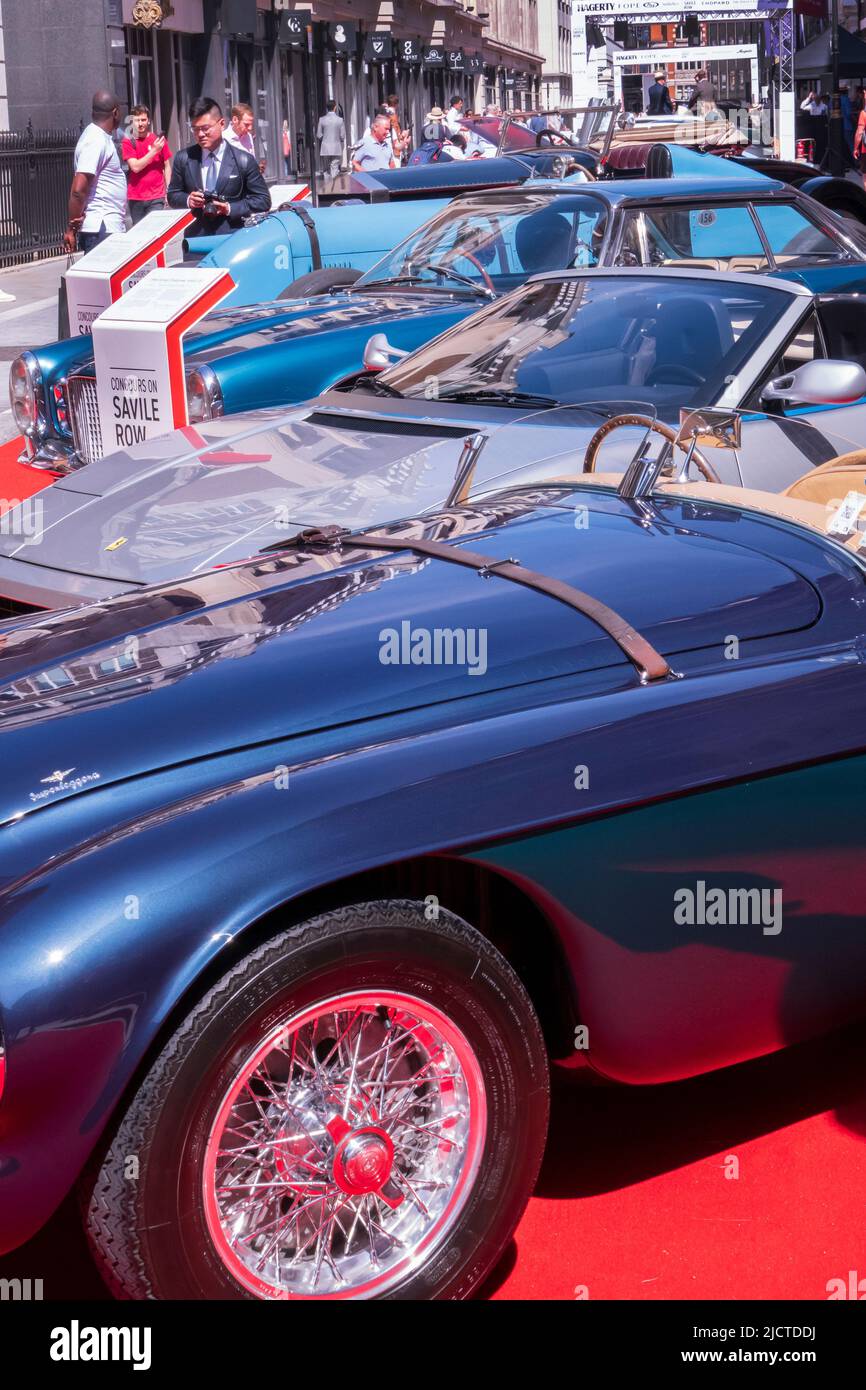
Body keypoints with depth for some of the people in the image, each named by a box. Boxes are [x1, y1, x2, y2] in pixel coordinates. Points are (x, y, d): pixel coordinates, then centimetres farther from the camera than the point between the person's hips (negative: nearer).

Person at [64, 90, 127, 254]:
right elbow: (78, 190, -21)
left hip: (110, 228, 10)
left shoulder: (100, 137, 16)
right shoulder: (96, 141, -15)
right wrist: (72, 229, -15)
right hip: (101, 230, -10)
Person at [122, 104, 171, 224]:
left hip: (156, 197, 0)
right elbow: (135, 167, -9)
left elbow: (167, 167, 9)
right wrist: (154, 150, -12)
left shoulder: (158, 140, 4)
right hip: (136, 197, 0)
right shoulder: (128, 142, 2)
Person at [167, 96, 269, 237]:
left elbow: (263, 200, 0)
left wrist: (231, 208, -13)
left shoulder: (244, 160, -3)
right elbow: (172, 195, 14)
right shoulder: (184, 159, 5)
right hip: (198, 237, 2)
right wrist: (187, 199, -10)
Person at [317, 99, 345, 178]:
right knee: (335, 168, 0)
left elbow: (319, 135, 0)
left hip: (325, 148, 1)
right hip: (336, 148, -1)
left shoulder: (322, 119, -3)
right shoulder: (340, 120, -5)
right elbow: (342, 136, -2)